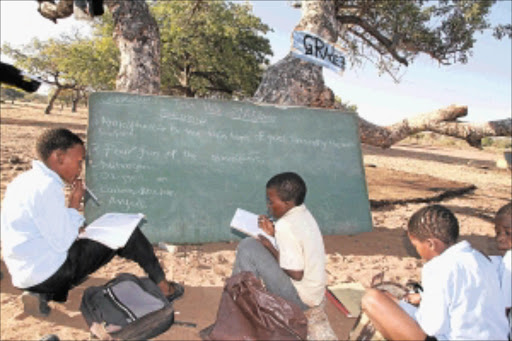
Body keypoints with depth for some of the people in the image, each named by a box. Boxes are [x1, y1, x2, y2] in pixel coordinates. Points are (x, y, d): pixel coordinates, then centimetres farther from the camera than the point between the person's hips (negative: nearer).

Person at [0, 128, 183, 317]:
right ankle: (162, 286, 10)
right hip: (48, 274, -9)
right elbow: (62, 243, -18)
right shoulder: (47, 187, -19)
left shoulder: (24, 180, 10)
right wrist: (74, 204, -9)